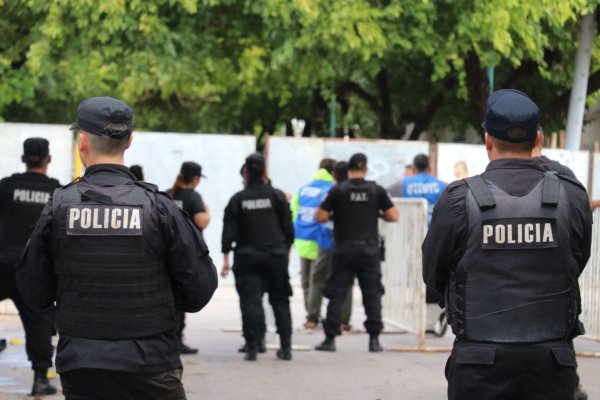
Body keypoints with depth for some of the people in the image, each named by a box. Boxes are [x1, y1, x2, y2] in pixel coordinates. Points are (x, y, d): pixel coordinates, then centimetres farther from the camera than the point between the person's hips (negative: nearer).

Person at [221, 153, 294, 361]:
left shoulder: (237, 199, -2)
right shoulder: (277, 196, -1)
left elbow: (228, 232, -2)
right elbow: (288, 227, 2)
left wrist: (226, 258, 3)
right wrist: (286, 249, 15)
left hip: (247, 257, -1)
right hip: (276, 256, 1)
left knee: (250, 301, -1)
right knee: (280, 300, 10)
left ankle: (252, 347, -7)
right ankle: (285, 347, 9)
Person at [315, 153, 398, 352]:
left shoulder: (338, 190, -4)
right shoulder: (376, 190, -1)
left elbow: (320, 217, -6)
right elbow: (393, 216, 0)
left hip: (344, 249, -1)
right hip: (369, 248, 1)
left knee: (337, 294, 3)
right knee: (372, 294, 7)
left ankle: (330, 339, 2)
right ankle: (374, 340, 4)